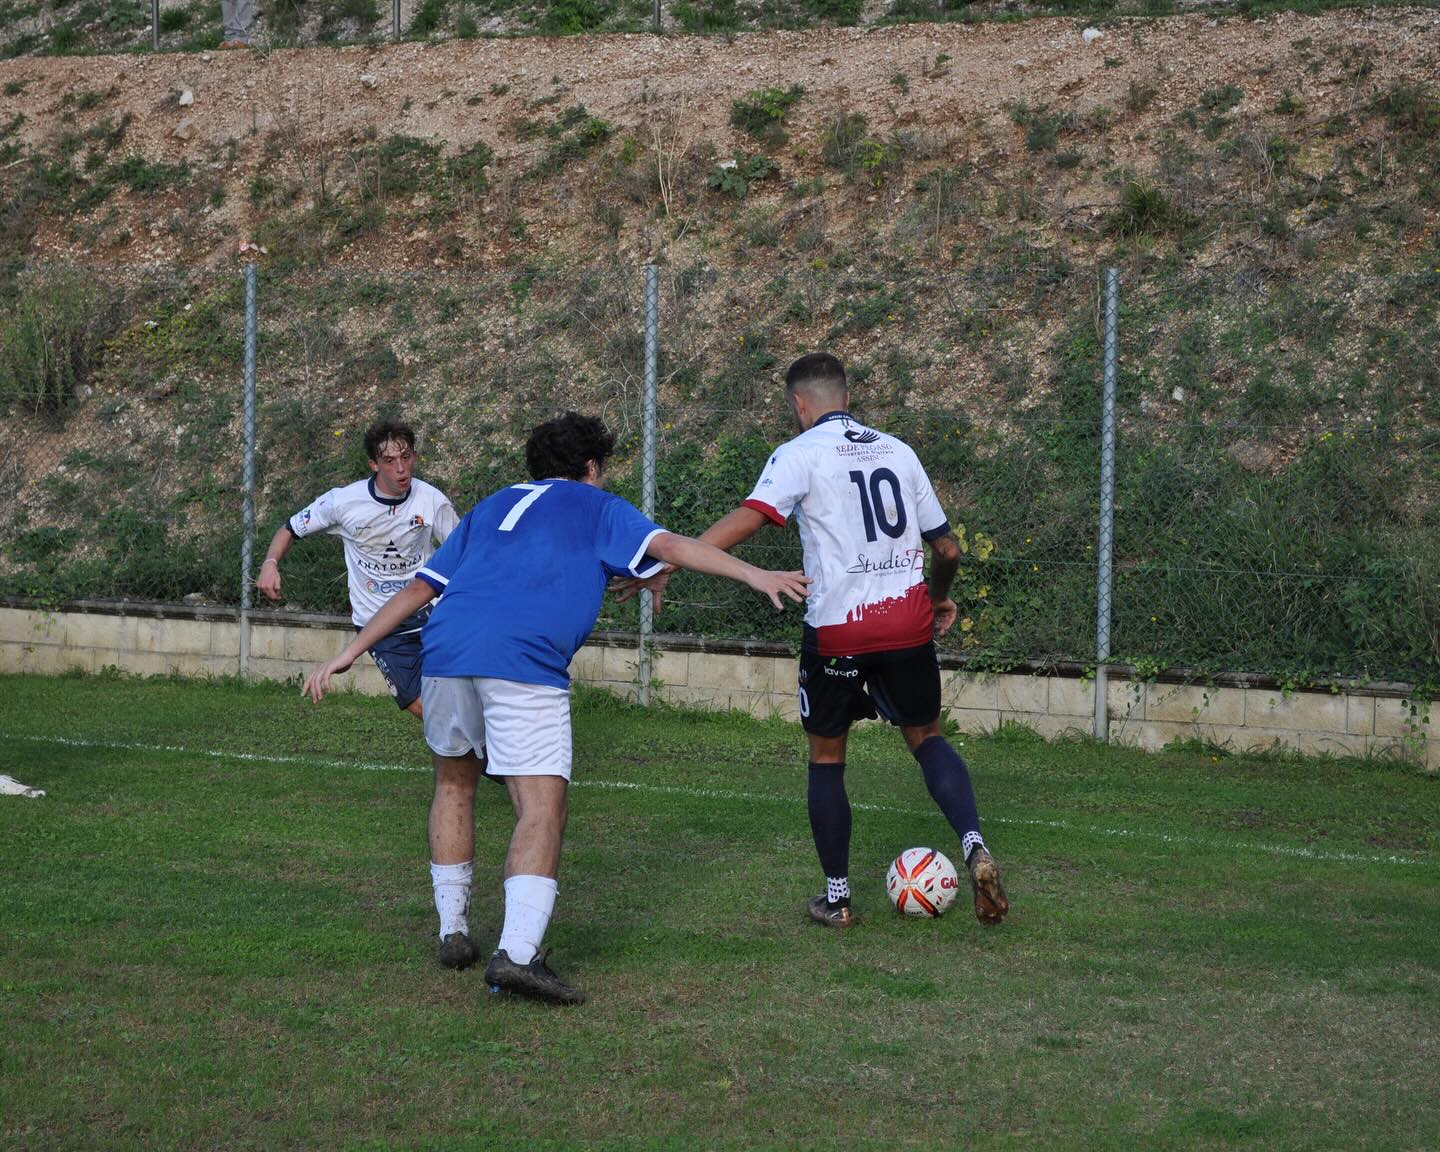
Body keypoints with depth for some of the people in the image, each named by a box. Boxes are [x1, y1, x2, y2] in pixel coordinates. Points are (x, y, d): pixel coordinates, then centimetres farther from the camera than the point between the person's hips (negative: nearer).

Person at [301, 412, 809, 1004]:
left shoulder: (490, 507, 32)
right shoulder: (597, 507, 21)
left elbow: (418, 588, 28)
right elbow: (668, 545, 5)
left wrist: (348, 654, 30)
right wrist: (754, 575, 0)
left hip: (444, 648, 5)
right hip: (524, 662, -5)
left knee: (454, 782, 27)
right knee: (543, 807, -8)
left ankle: (451, 931, 27)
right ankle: (516, 952, -26)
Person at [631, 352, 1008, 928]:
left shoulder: (801, 454, -4)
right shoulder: (897, 450, 12)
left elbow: (747, 519, -19)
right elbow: (947, 547, 16)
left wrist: (666, 565, -20)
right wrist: (939, 598, 36)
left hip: (838, 632, -4)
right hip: (907, 622, 4)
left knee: (826, 757, 14)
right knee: (926, 737, 20)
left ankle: (837, 898, 16)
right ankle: (974, 847, -4)